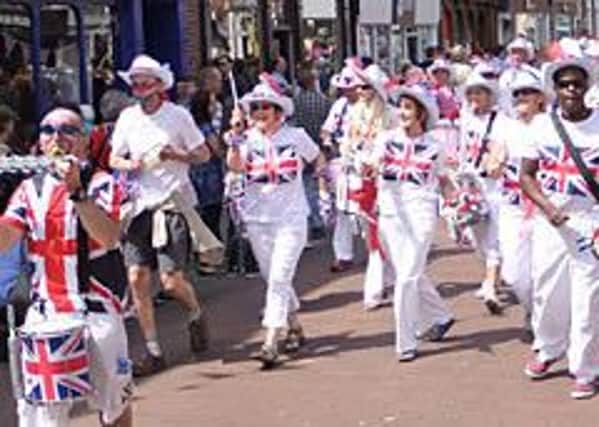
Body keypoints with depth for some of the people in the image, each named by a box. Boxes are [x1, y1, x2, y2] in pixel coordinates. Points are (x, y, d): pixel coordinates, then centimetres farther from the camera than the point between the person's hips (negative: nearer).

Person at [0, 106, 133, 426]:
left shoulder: (101, 184, -1)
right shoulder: (30, 189, 11)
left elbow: (108, 236, -19)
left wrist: (76, 190, -26)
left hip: (98, 312, -2)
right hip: (43, 316, 3)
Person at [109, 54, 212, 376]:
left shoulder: (178, 115, -2)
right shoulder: (127, 118, 8)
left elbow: (204, 154, 4)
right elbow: (114, 159, 16)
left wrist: (177, 156, -15)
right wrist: (128, 164, -7)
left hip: (171, 202, -4)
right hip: (139, 203, 4)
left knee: (171, 280, -9)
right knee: (137, 278, -3)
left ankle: (196, 316, 26)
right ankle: (153, 352, 8)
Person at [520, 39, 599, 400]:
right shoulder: (543, 124, 3)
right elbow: (527, 175, 6)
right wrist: (548, 206, -11)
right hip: (550, 221, 3)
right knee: (547, 289, 13)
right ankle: (549, 349, 38)